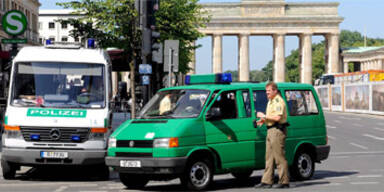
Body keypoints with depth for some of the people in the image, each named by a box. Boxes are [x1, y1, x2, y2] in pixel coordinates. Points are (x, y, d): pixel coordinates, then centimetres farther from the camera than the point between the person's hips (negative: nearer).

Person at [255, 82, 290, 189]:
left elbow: (277, 117, -24)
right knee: (269, 157, 9)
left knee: (279, 157, -8)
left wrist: (264, 116, -15)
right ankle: (267, 181, 11)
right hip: (270, 131, 11)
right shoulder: (270, 101, 19)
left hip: (277, 131, -11)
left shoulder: (279, 101, -13)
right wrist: (263, 120, 10)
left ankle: (284, 182, -3)